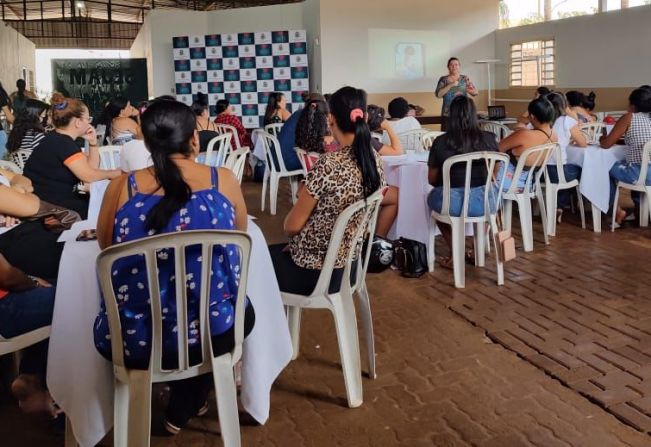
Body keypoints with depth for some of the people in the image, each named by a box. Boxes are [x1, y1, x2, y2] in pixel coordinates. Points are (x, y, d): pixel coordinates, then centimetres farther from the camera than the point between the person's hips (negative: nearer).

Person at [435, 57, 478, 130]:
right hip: (448, 115, -1)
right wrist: (450, 85, -17)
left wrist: (472, 91, -21)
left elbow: (475, 92, 3)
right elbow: (438, 94, -8)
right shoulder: (443, 79, 5)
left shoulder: (465, 79, 9)